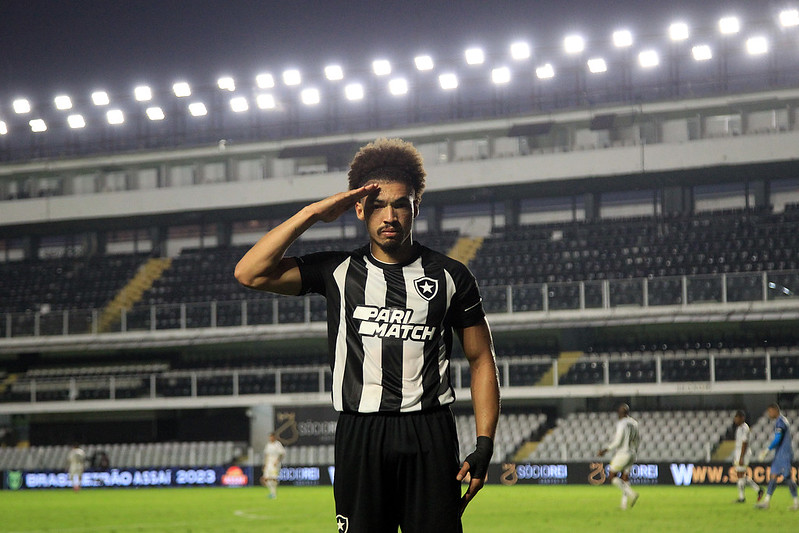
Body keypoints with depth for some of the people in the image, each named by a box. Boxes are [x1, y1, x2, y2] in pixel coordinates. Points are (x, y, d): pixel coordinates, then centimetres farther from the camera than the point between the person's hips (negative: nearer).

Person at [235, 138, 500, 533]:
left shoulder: (450, 276, 9)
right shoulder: (338, 271, 9)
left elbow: (481, 361, 11)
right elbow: (250, 274, -1)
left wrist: (484, 445, 1)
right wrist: (312, 214, -3)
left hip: (430, 436, 0)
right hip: (359, 435, 0)